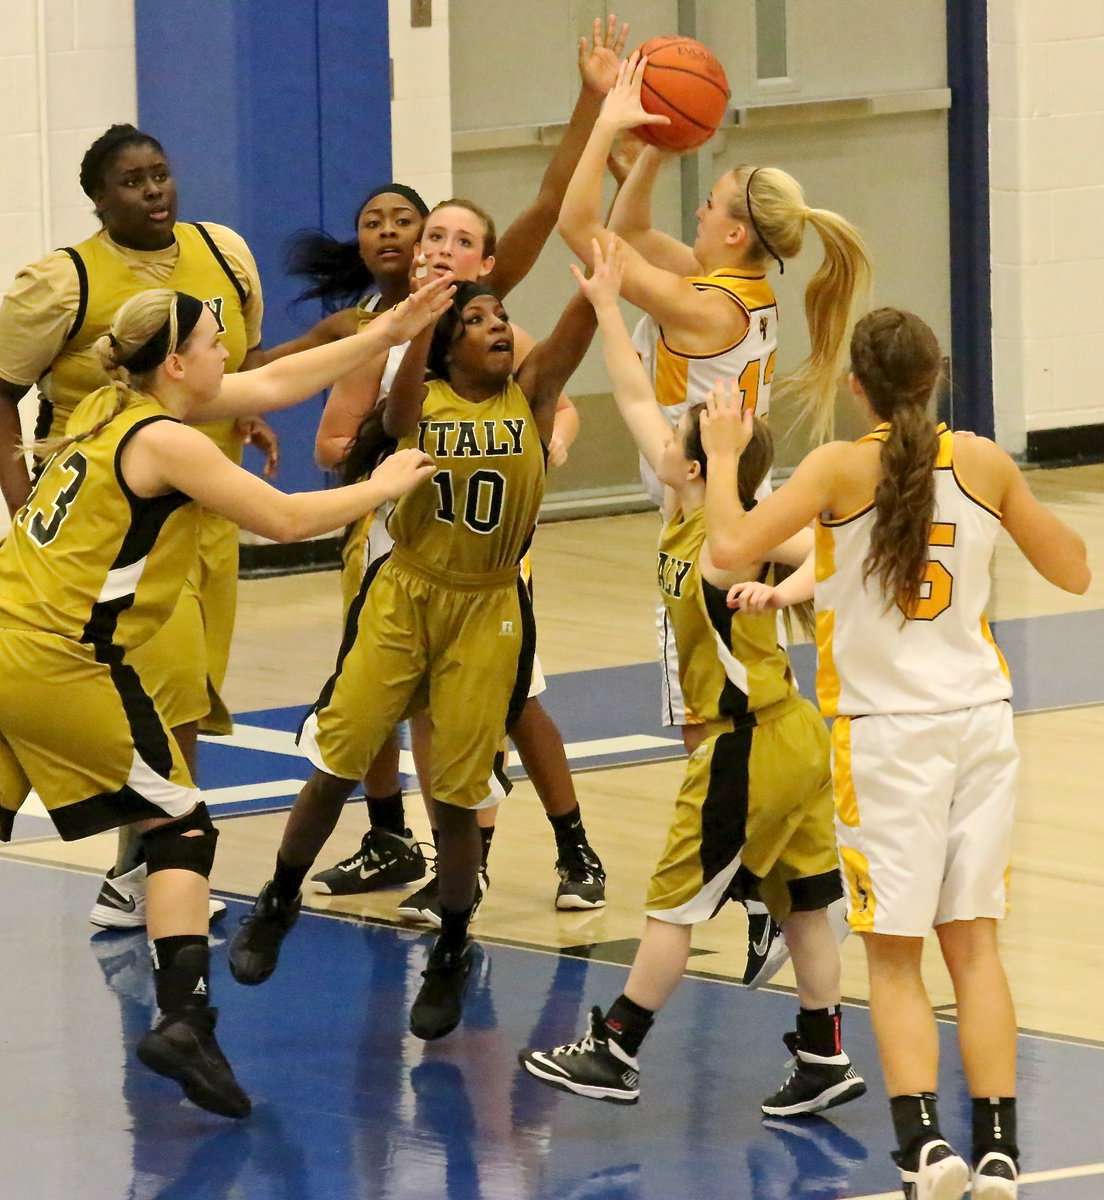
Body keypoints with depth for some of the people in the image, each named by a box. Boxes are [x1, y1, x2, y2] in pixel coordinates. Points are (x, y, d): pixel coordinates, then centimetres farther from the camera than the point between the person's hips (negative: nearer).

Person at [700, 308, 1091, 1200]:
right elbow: (1072, 571, 11)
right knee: (974, 942, 9)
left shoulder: (843, 468, -10)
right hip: (980, 722, 3)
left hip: (888, 731, -3)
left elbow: (731, 545, -18)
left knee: (894, 956, 3)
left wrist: (723, 456, -1)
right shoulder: (982, 461, 0)